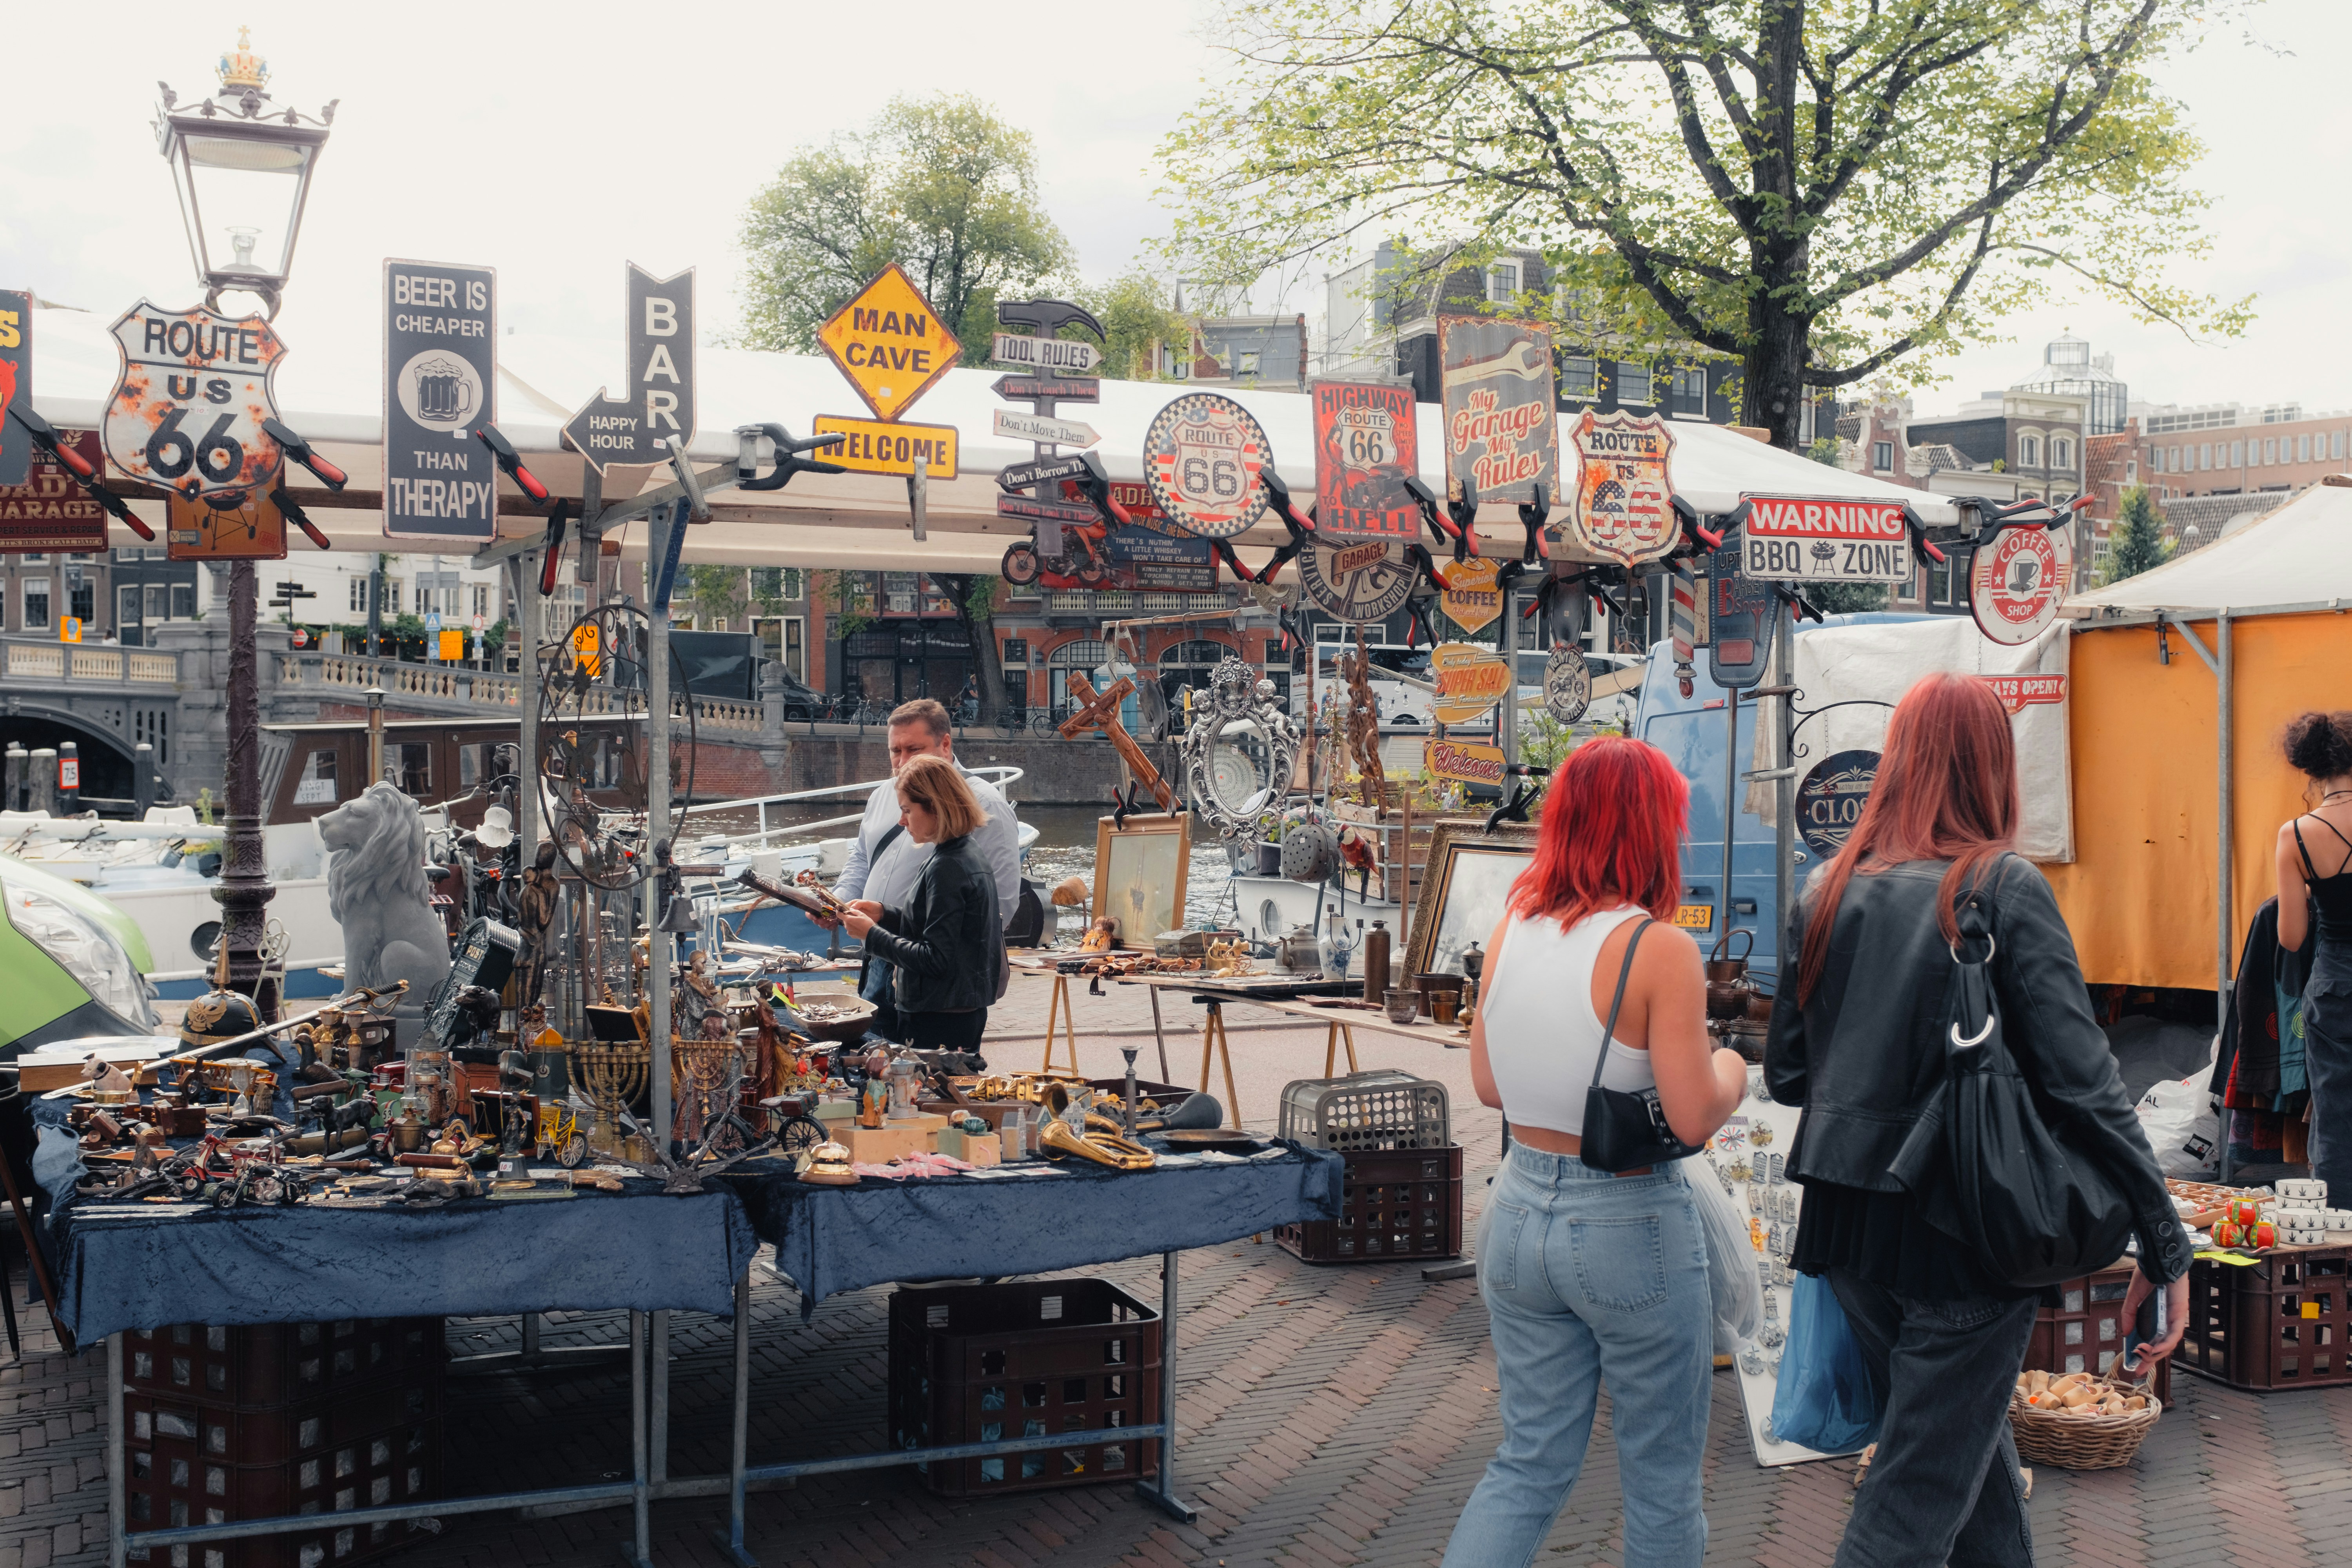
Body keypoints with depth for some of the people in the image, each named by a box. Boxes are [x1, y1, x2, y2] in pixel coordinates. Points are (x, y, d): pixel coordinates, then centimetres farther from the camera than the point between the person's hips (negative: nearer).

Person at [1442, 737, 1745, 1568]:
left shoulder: (1512, 931, 0)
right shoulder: (1658, 949, -17)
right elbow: (1695, 1117, -18)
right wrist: (1729, 1070, 2)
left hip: (1519, 1211, 6)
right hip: (1629, 1228, -5)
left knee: (1530, 1460, 17)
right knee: (1663, 1475, 14)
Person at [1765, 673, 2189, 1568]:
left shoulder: (1830, 890, 3)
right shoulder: (2004, 887, -11)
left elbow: (1786, 1076, 8)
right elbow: (2083, 1085, -14)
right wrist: (2165, 1243, -7)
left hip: (1848, 1226, 5)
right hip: (1966, 1234, -5)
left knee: (1975, 1457, 24)